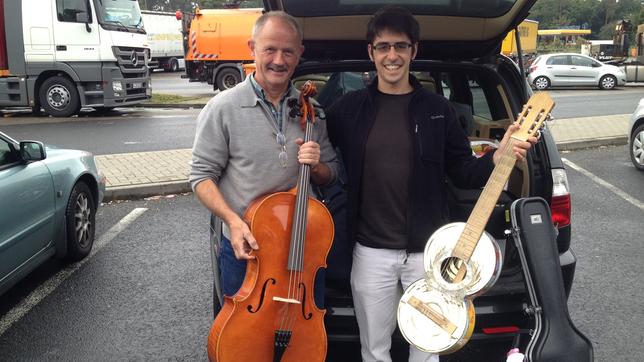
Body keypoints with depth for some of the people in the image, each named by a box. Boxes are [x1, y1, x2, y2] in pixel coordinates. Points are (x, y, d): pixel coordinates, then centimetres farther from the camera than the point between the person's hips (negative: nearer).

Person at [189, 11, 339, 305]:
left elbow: (329, 176, 10)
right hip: (245, 248, -3)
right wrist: (233, 220, -21)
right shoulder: (224, 107, -9)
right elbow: (202, 176, -8)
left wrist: (316, 166, -13)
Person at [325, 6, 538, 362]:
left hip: (427, 251, 0)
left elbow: (462, 172, 1)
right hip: (371, 252, 0)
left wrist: (498, 159, -15)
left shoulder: (436, 108, -1)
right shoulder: (349, 108, -1)